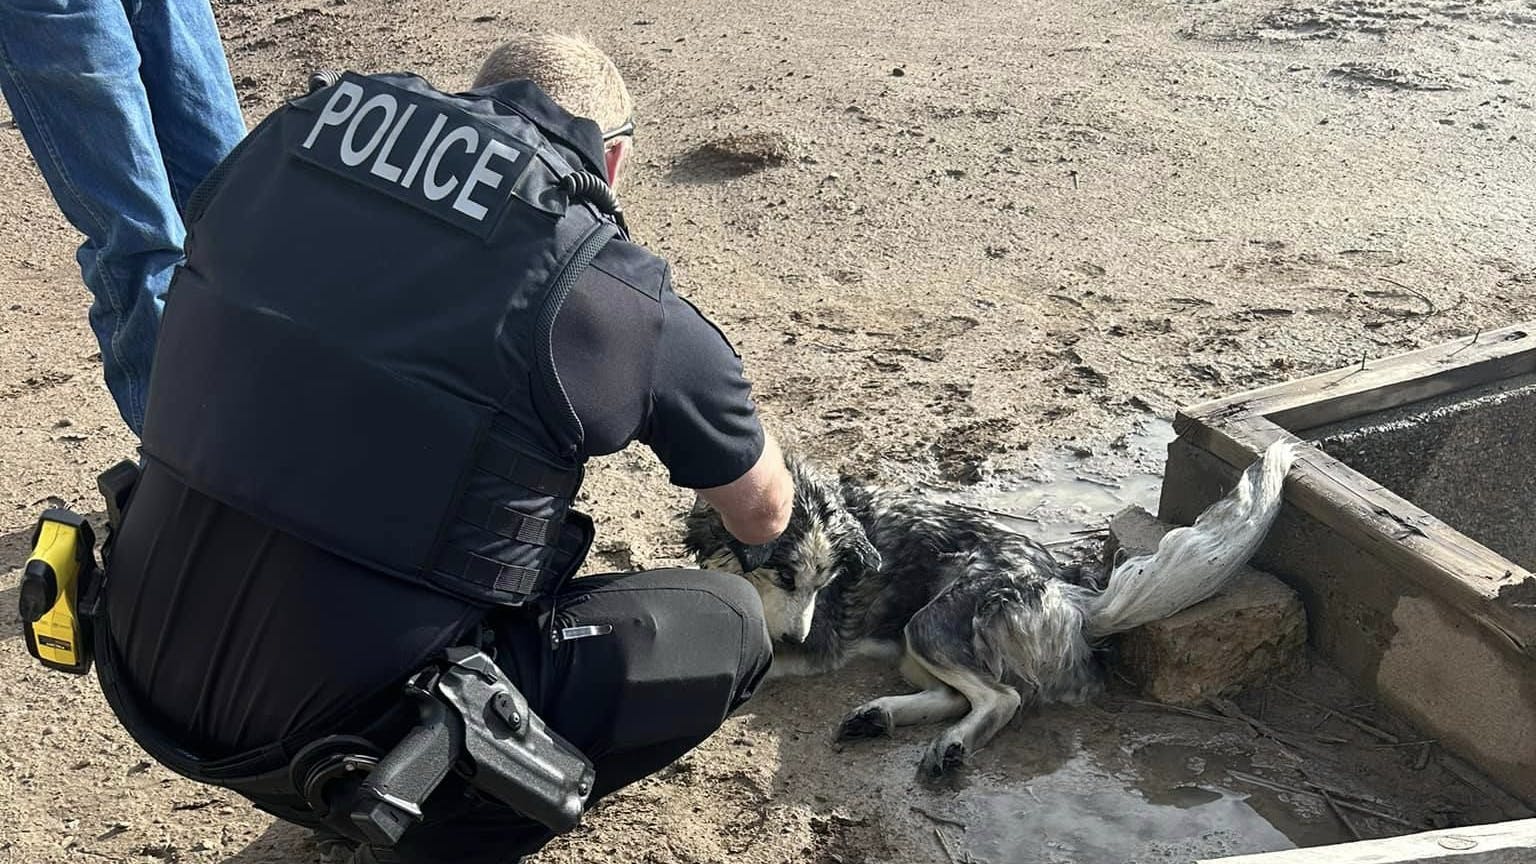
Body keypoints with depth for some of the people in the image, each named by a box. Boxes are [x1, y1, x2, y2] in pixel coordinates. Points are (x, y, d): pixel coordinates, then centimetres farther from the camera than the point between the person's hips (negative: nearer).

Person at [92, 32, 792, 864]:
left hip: (143, 673, 6)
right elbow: (763, 513, 6)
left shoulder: (284, 142, 0)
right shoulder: (626, 305, -13)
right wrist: (754, 541, 31)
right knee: (727, 624, 7)